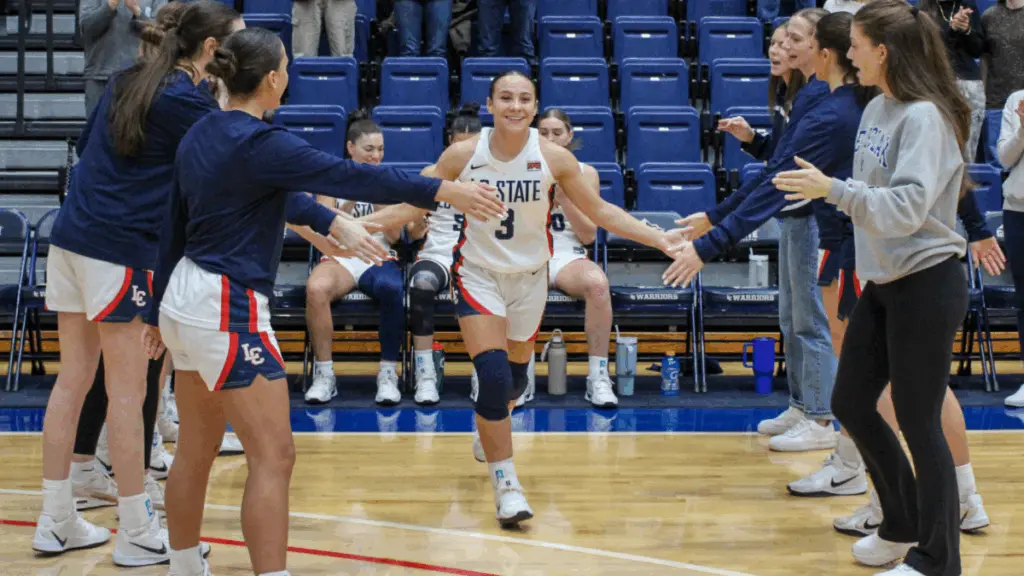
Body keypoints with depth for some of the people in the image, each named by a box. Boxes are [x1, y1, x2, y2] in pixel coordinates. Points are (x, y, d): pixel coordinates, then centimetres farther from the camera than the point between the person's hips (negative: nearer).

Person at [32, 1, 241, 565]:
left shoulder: (128, 80, 12)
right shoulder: (186, 99, -12)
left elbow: (86, 143, 21)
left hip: (71, 236, 8)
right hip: (121, 249, -8)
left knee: (73, 377, 11)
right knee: (127, 388, -2)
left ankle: (56, 522, 17)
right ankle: (136, 534, 6)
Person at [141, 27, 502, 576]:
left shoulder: (202, 134, 9)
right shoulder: (258, 143, -18)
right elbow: (350, 176, -18)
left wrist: (160, 310, 24)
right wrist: (445, 191, -12)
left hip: (185, 300, 10)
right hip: (227, 311, -10)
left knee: (196, 450, 18)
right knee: (274, 457, -6)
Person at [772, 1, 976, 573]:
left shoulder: (924, 117, -19)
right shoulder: (877, 109, 6)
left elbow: (907, 207, -29)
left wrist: (834, 189, -36)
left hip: (926, 288, -9)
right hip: (882, 285, 9)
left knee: (919, 422, -2)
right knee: (851, 403, 14)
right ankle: (904, 527, 32)